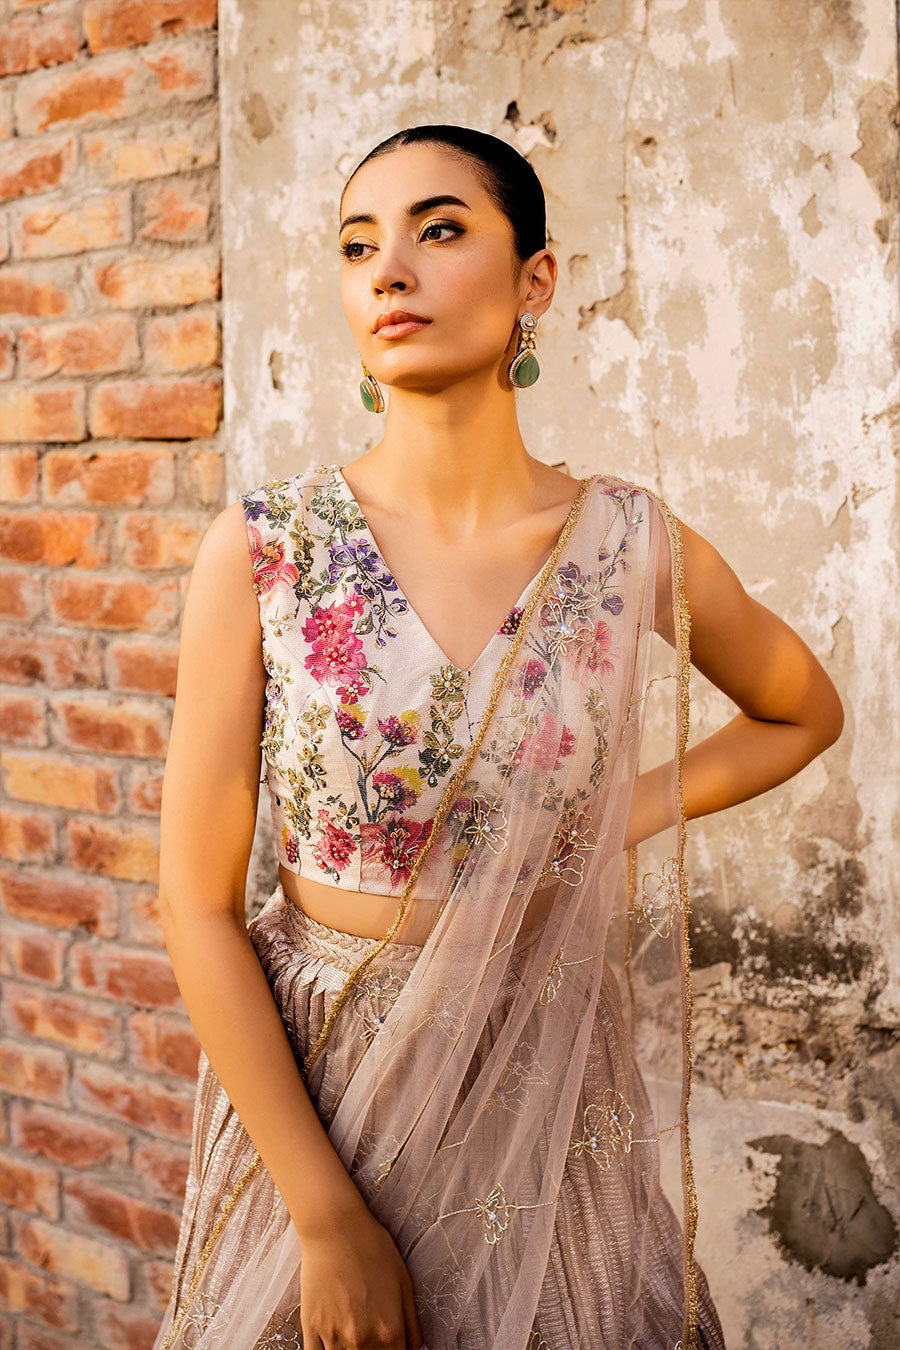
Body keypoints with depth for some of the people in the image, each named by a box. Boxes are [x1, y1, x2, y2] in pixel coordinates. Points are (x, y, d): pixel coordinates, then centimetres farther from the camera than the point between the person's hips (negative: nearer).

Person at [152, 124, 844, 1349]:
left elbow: (805, 711, 12)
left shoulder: (635, 549, -8)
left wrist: (615, 821, -3)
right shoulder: (263, 550, -12)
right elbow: (198, 903, -11)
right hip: (304, 1087, -1)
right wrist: (328, 1216, -13)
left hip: (551, 1094, 1)